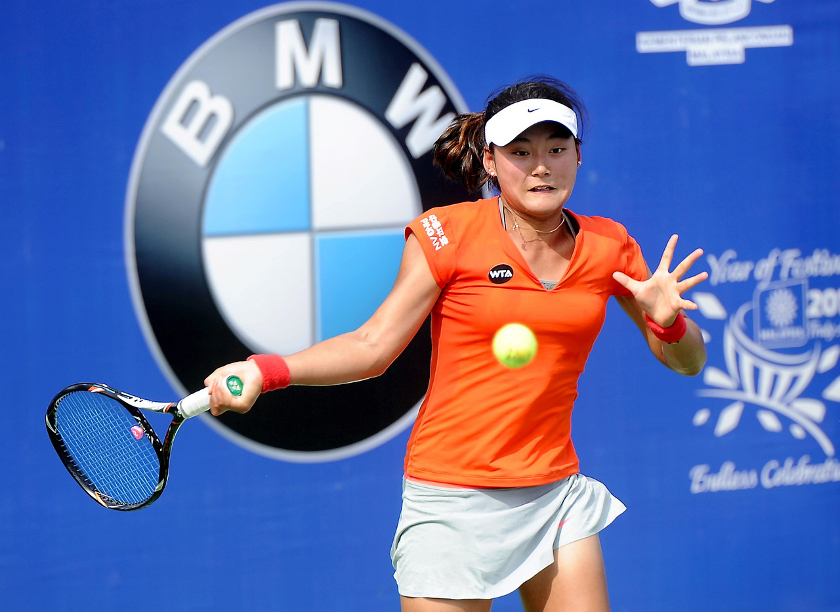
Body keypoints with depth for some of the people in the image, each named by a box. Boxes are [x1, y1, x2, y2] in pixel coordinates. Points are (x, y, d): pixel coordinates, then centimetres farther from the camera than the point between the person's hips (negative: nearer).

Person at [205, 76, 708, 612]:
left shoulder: (607, 246, 2)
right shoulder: (448, 234, -8)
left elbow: (688, 362, 9)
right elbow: (373, 347, -6)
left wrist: (667, 321, -13)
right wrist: (266, 370, -18)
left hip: (555, 493, 4)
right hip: (453, 497, -3)